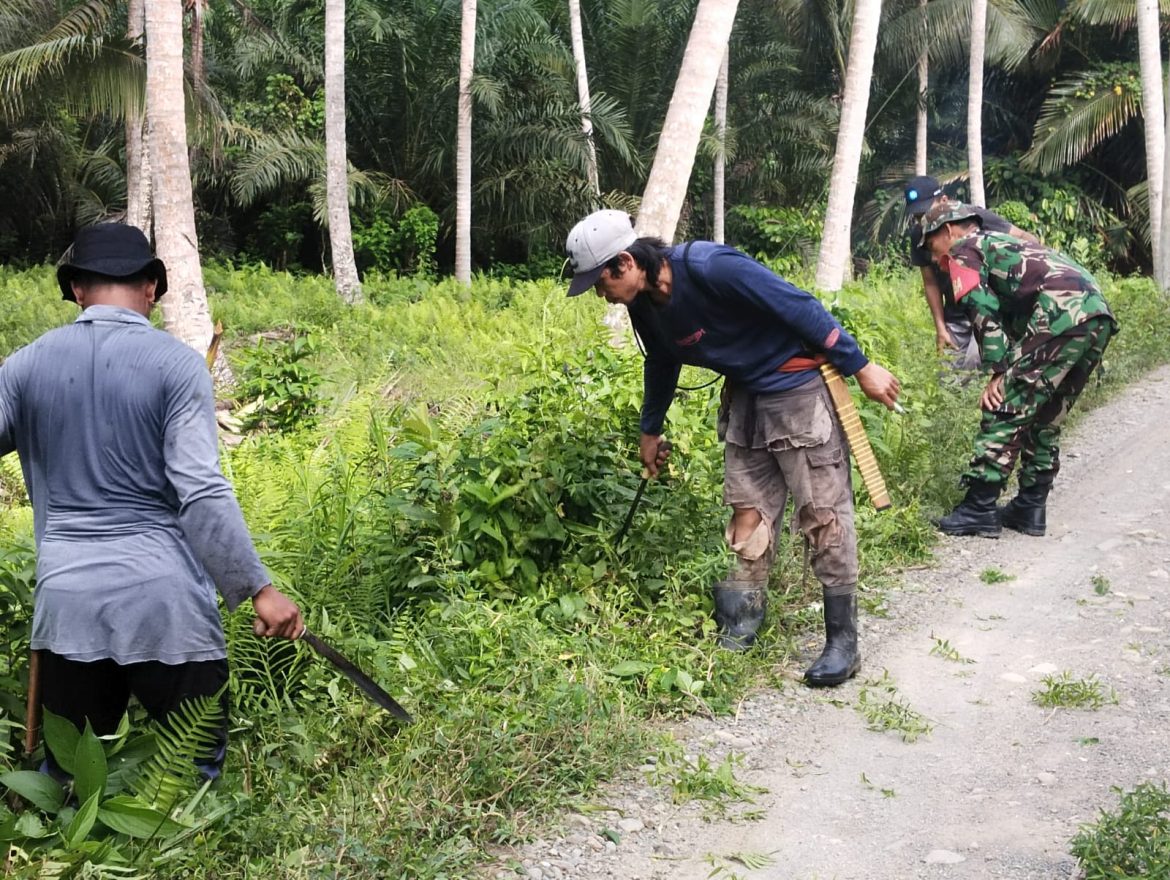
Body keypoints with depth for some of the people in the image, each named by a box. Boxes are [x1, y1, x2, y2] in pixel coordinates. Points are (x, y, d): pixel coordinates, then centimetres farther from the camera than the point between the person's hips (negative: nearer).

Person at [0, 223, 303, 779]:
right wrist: (258, 589, -9)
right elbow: (202, 493, -13)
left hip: (65, 601, 3)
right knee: (195, 768, 10)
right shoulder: (176, 363, -6)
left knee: (63, 773, 14)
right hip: (165, 598, -3)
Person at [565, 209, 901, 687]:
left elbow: (800, 307, -24)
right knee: (748, 513, 9)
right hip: (745, 396, 8)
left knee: (823, 514, -5)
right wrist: (650, 431, 32)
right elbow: (661, 364, 19)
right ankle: (739, 628, 18)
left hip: (798, 387, -8)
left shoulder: (712, 269, -28)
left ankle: (843, 642, 0)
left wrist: (860, 367, -20)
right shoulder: (645, 305, -1)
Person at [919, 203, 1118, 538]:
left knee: (1004, 410, -4)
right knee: (1045, 417, 18)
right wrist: (1011, 372, 29)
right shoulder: (1002, 244, 37)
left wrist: (998, 372, -5)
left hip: (1061, 314, -9)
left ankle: (979, 510, -4)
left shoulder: (964, 250, 11)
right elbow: (1012, 314, 34)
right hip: (1100, 313, 9)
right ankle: (1030, 508, 20)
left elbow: (983, 311, -3)